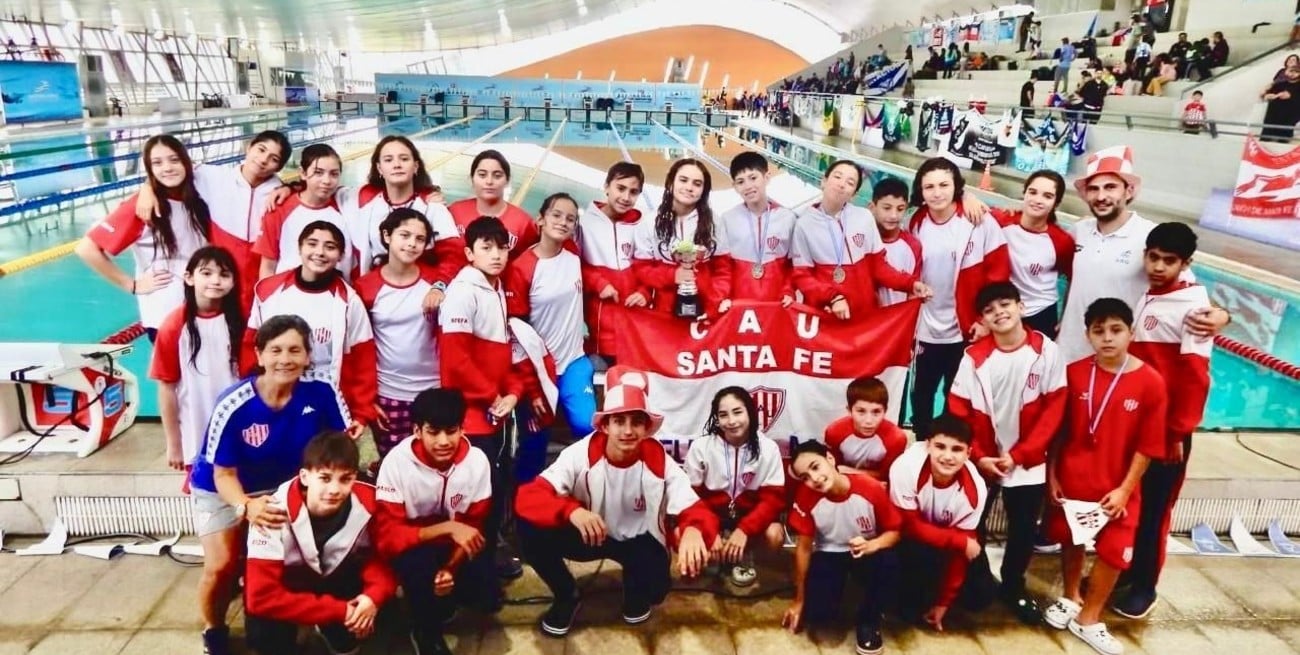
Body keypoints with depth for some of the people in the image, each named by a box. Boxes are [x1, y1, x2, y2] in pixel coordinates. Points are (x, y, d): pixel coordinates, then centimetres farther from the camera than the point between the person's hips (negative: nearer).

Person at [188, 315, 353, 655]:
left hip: (284, 486, 2)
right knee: (222, 565, -16)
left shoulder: (321, 392, -24)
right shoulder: (233, 405, -29)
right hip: (222, 491, -2)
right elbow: (223, 473, -19)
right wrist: (246, 507, -38)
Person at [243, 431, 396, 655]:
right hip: (289, 587, -2)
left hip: (337, 578, 3)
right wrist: (338, 610, -34)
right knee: (267, 636, -26)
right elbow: (261, 597, -32)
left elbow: (383, 559, -11)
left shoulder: (367, 503, -24)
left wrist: (373, 596, -33)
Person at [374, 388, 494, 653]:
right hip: (411, 549, -2)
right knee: (421, 563, -34)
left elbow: (475, 527, -9)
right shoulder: (397, 462, -25)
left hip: (455, 550, 3)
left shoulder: (477, 461, -18)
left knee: (487, 596, -19)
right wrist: (447, 528, -36)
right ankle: (425, 632, -5)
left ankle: (438, 606, 14)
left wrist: (451, 567, -25)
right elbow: (388, 536, -25)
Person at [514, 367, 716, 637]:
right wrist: (571, 511, -52)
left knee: (653, 588, -31)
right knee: (530, 527, -25)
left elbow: (695, 510, -26)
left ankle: (636, 593, 11)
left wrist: (693, 530, -52)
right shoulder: (580, 454, -24)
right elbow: (528, 497, -31)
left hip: (641, 541, 0)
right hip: (592, 535, 1)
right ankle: (567, 597, 4)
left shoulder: (661, 463, -22)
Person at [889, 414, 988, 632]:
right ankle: (912, 599, 0)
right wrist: (961, 542, -29)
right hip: (908, 537, -2)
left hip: (949, 536, 3)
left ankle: (935, 596, 19)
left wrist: (944, 602, -12)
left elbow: (962, 545, -16)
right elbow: (909, 526, -24)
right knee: (922, 555, -33)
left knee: (979, 595, -12)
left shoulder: (974, 489, -26)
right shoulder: (907, 467, -35)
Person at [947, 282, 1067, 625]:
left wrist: (1020, 454, -11)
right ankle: (979, 580, 30)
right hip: (982, 460, 0)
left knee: (1023, 528, 10)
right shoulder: (974, 356, -9)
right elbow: (958, 410, -5)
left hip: (1028, 461, 0)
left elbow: (1054, 407, -8)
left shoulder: (1046, 351, -9)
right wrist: (978, 456, -11)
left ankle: (1014, 587, 32)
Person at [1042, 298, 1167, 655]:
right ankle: (1071, 598, 42)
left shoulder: (1150, 382, -14)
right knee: (1071, 540, 17)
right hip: (1072, 478, 1)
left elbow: (1147, 446, -9)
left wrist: (1125, 488, -9)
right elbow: (1058, 430, -1)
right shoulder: (1074, 373, -9)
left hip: (1118, 487, -1)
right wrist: (1052, 475, -1)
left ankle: (1088, 618, 26)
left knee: (1113, 551, 6)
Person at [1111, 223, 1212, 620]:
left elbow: (1196, 376, -15)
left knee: (1153, 507, 7)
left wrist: (1179, 431, -13)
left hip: (1165, 428, -6)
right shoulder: (1141, 297, 6)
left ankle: (1144, 586, 23)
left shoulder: (1192, 305, -14)